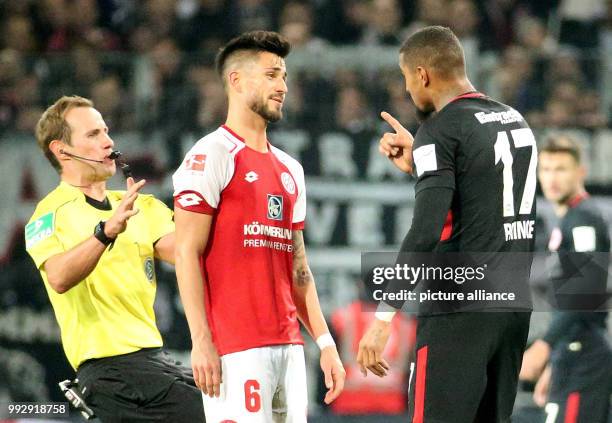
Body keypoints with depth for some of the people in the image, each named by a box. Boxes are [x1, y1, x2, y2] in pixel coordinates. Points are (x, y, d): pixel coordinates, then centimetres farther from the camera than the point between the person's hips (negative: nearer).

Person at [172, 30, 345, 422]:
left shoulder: (289, 169, 20)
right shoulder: (211, 156, -3)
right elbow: (187, 253, -9)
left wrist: (326, 344, 16)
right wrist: (201, 341, -16)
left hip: (289, 346, 8)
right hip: (235, 347, -8)